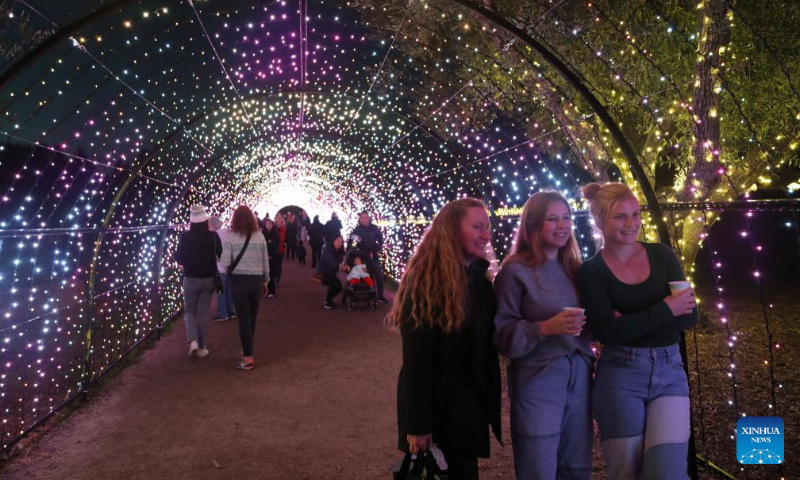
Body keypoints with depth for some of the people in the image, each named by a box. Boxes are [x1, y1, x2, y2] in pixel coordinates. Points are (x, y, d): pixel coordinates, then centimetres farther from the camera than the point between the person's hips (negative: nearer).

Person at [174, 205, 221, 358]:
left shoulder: (185, 236, -10)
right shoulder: (213, 236, -7)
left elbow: (179, 258, -4)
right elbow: (222, 255, 0)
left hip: (190, 279, -1)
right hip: (209, 278, 1)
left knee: (190, 311, 13)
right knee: (203, 312, 10)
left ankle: (193, 341, -7)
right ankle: (202, 347, 11)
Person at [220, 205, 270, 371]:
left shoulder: (230, 237, -7)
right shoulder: (259, 236, 1)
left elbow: (225, 263, -11)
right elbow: (265, 261, 5)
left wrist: (233, 267, 12)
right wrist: (265, 281, 17)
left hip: (239, 280, -3)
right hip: (257, 280, 3)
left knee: (243, 318, 3)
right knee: (252, 317, 17)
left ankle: (248, 357, 3)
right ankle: (247, 350, 34)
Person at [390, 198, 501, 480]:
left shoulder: (479, 279, 7)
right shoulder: (426, 280, -18)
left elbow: (487, 346, 11)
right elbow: (416, 358, -20)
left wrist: (491, 405, 10)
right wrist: (417, 424, -21)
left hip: (471, 405, 8)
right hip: (438, 405, -7)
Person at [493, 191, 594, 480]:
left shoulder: (574, 268, 11)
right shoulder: (515, 271, -9)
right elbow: (502, 336, -12)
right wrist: (544, 328, -25)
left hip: (580, 377, 6)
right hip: (537, 382, -6)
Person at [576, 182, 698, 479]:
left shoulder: (662, 255, 4)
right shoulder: (591, 271, -4)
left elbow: (689, 316, -1)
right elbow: (607, 331, -15)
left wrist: (633, 324, -14)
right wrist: (665, 309, -15)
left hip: (670, 372, 2)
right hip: (619, 378, -2)